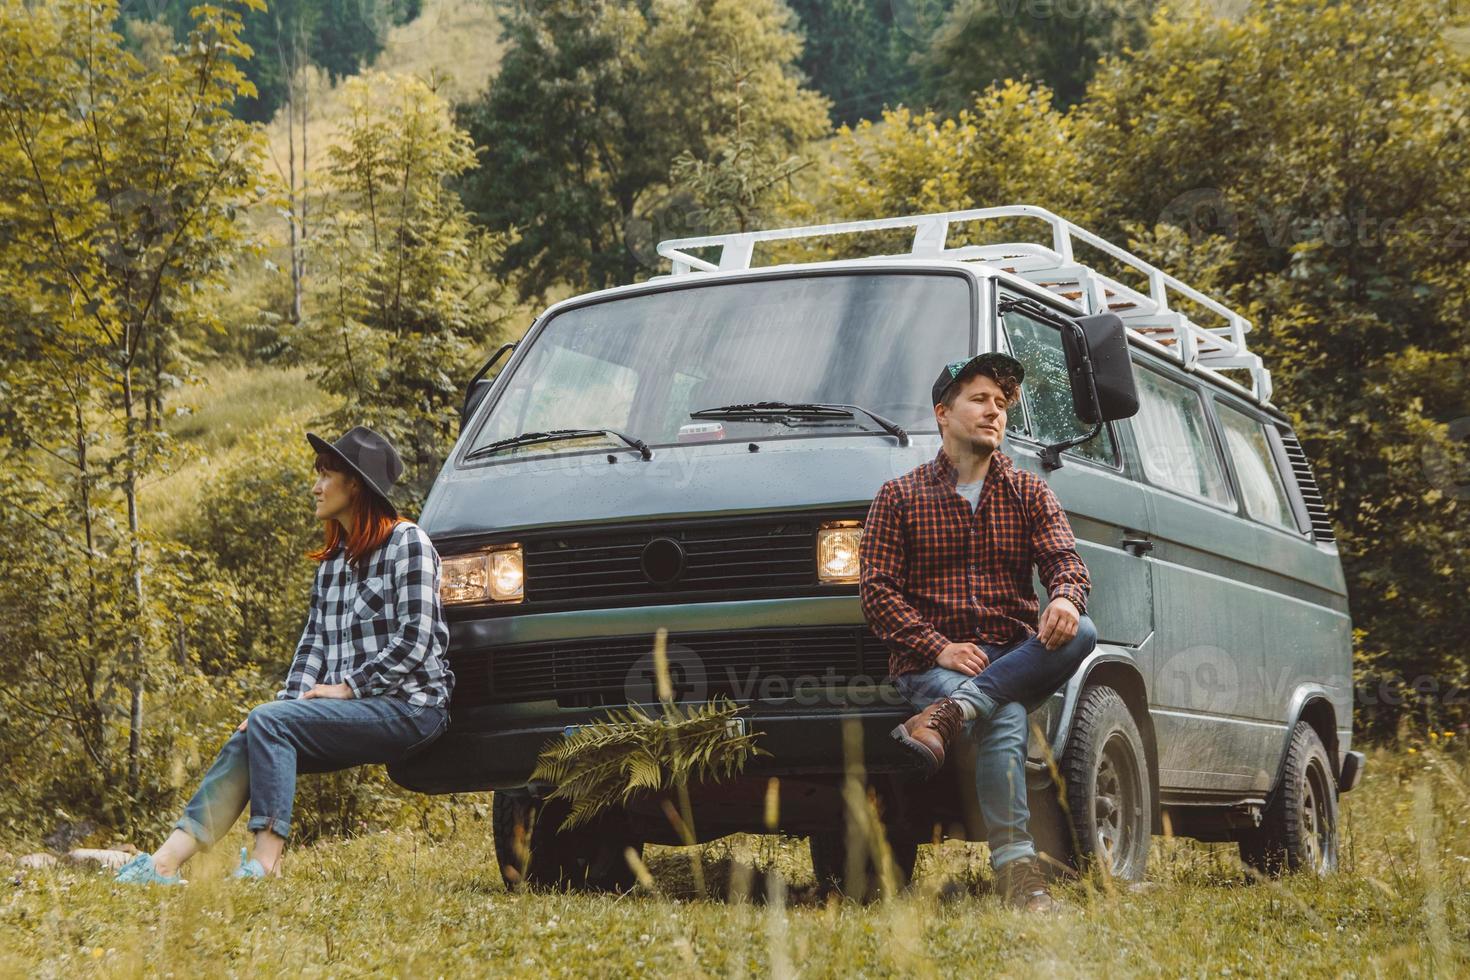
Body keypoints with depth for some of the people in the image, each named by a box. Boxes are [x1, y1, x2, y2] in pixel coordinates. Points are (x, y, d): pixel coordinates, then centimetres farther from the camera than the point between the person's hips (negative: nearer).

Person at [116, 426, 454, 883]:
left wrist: (348, 687, -12)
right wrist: (293, 700, -2)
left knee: (268, 722, -24)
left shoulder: (407, 543, -6)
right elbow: (314, 640, 14)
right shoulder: (333, 559, 19)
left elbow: (416, 640, -13)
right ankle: (166, 862, -21)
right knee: (246, 742, -14)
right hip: (354, 710, 7)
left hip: (408, 706, -7)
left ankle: (264, 866, -28)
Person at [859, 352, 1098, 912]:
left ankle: (945, 717, -40)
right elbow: (876, 591, 1)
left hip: (1016, 657, 3)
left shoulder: (1029, 494, 17)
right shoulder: (900, 497, 10)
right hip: (930, 664, -3)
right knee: (1004, 719, -36)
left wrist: (1066, 598, -24)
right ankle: (1017, 871, -44)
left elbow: (1065, 560, 3)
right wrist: (940, 649, -15)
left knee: (1080, 633, -31)